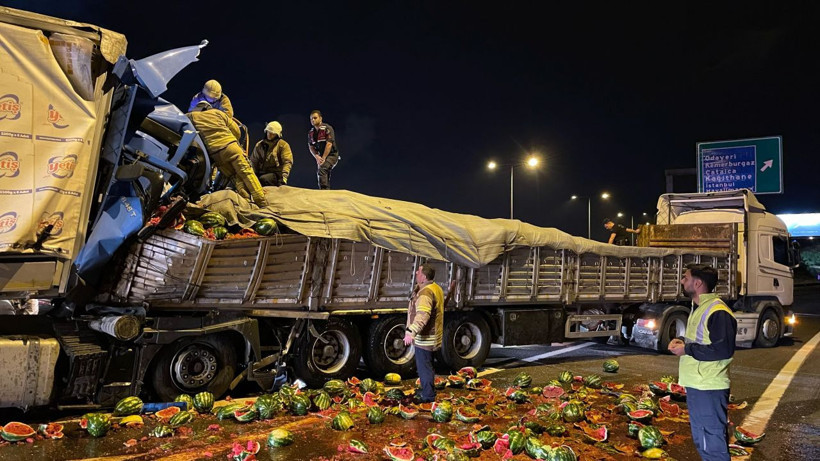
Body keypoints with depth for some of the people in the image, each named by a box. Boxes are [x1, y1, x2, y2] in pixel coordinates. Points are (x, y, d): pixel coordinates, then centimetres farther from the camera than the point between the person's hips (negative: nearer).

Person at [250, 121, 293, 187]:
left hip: (276, 174, -4)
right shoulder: (259, 145, 16)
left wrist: (283, 177, -20)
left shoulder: (283, 145, 2)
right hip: (262, 173, 5)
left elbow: (287, 162, -8)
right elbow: (253, 161, 17)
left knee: (263, 179, -36)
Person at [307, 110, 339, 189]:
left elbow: (329, 144, -17)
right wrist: (317, 157, -9)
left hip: (331, 155, -7)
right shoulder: (311, 132, 8)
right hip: (320, 157, 7)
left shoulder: (327, 128, -11)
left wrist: (323, 158, -20)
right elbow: (311, 146, 9)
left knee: (322, 169, -29)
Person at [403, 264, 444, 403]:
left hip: (424, 338, -10)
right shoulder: (436, 288, 9)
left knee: (424, 367, 0)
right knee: (427, 365, 22)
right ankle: (428, 391, 34)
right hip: (432, 336, 10)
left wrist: (411, 332, -46)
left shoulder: (426, 293, -24)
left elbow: (422, 315, -39)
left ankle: (428, 396, 7)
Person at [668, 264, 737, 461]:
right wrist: (682, 341, 7)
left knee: (713, 441, -3)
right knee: (700, 438, 20)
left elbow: (724, 349, -25)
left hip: (710, 389, -10)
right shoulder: (699, 308, 15)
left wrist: (687, 349, -19)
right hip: (695, 386, 10)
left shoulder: (718, 312, -19)